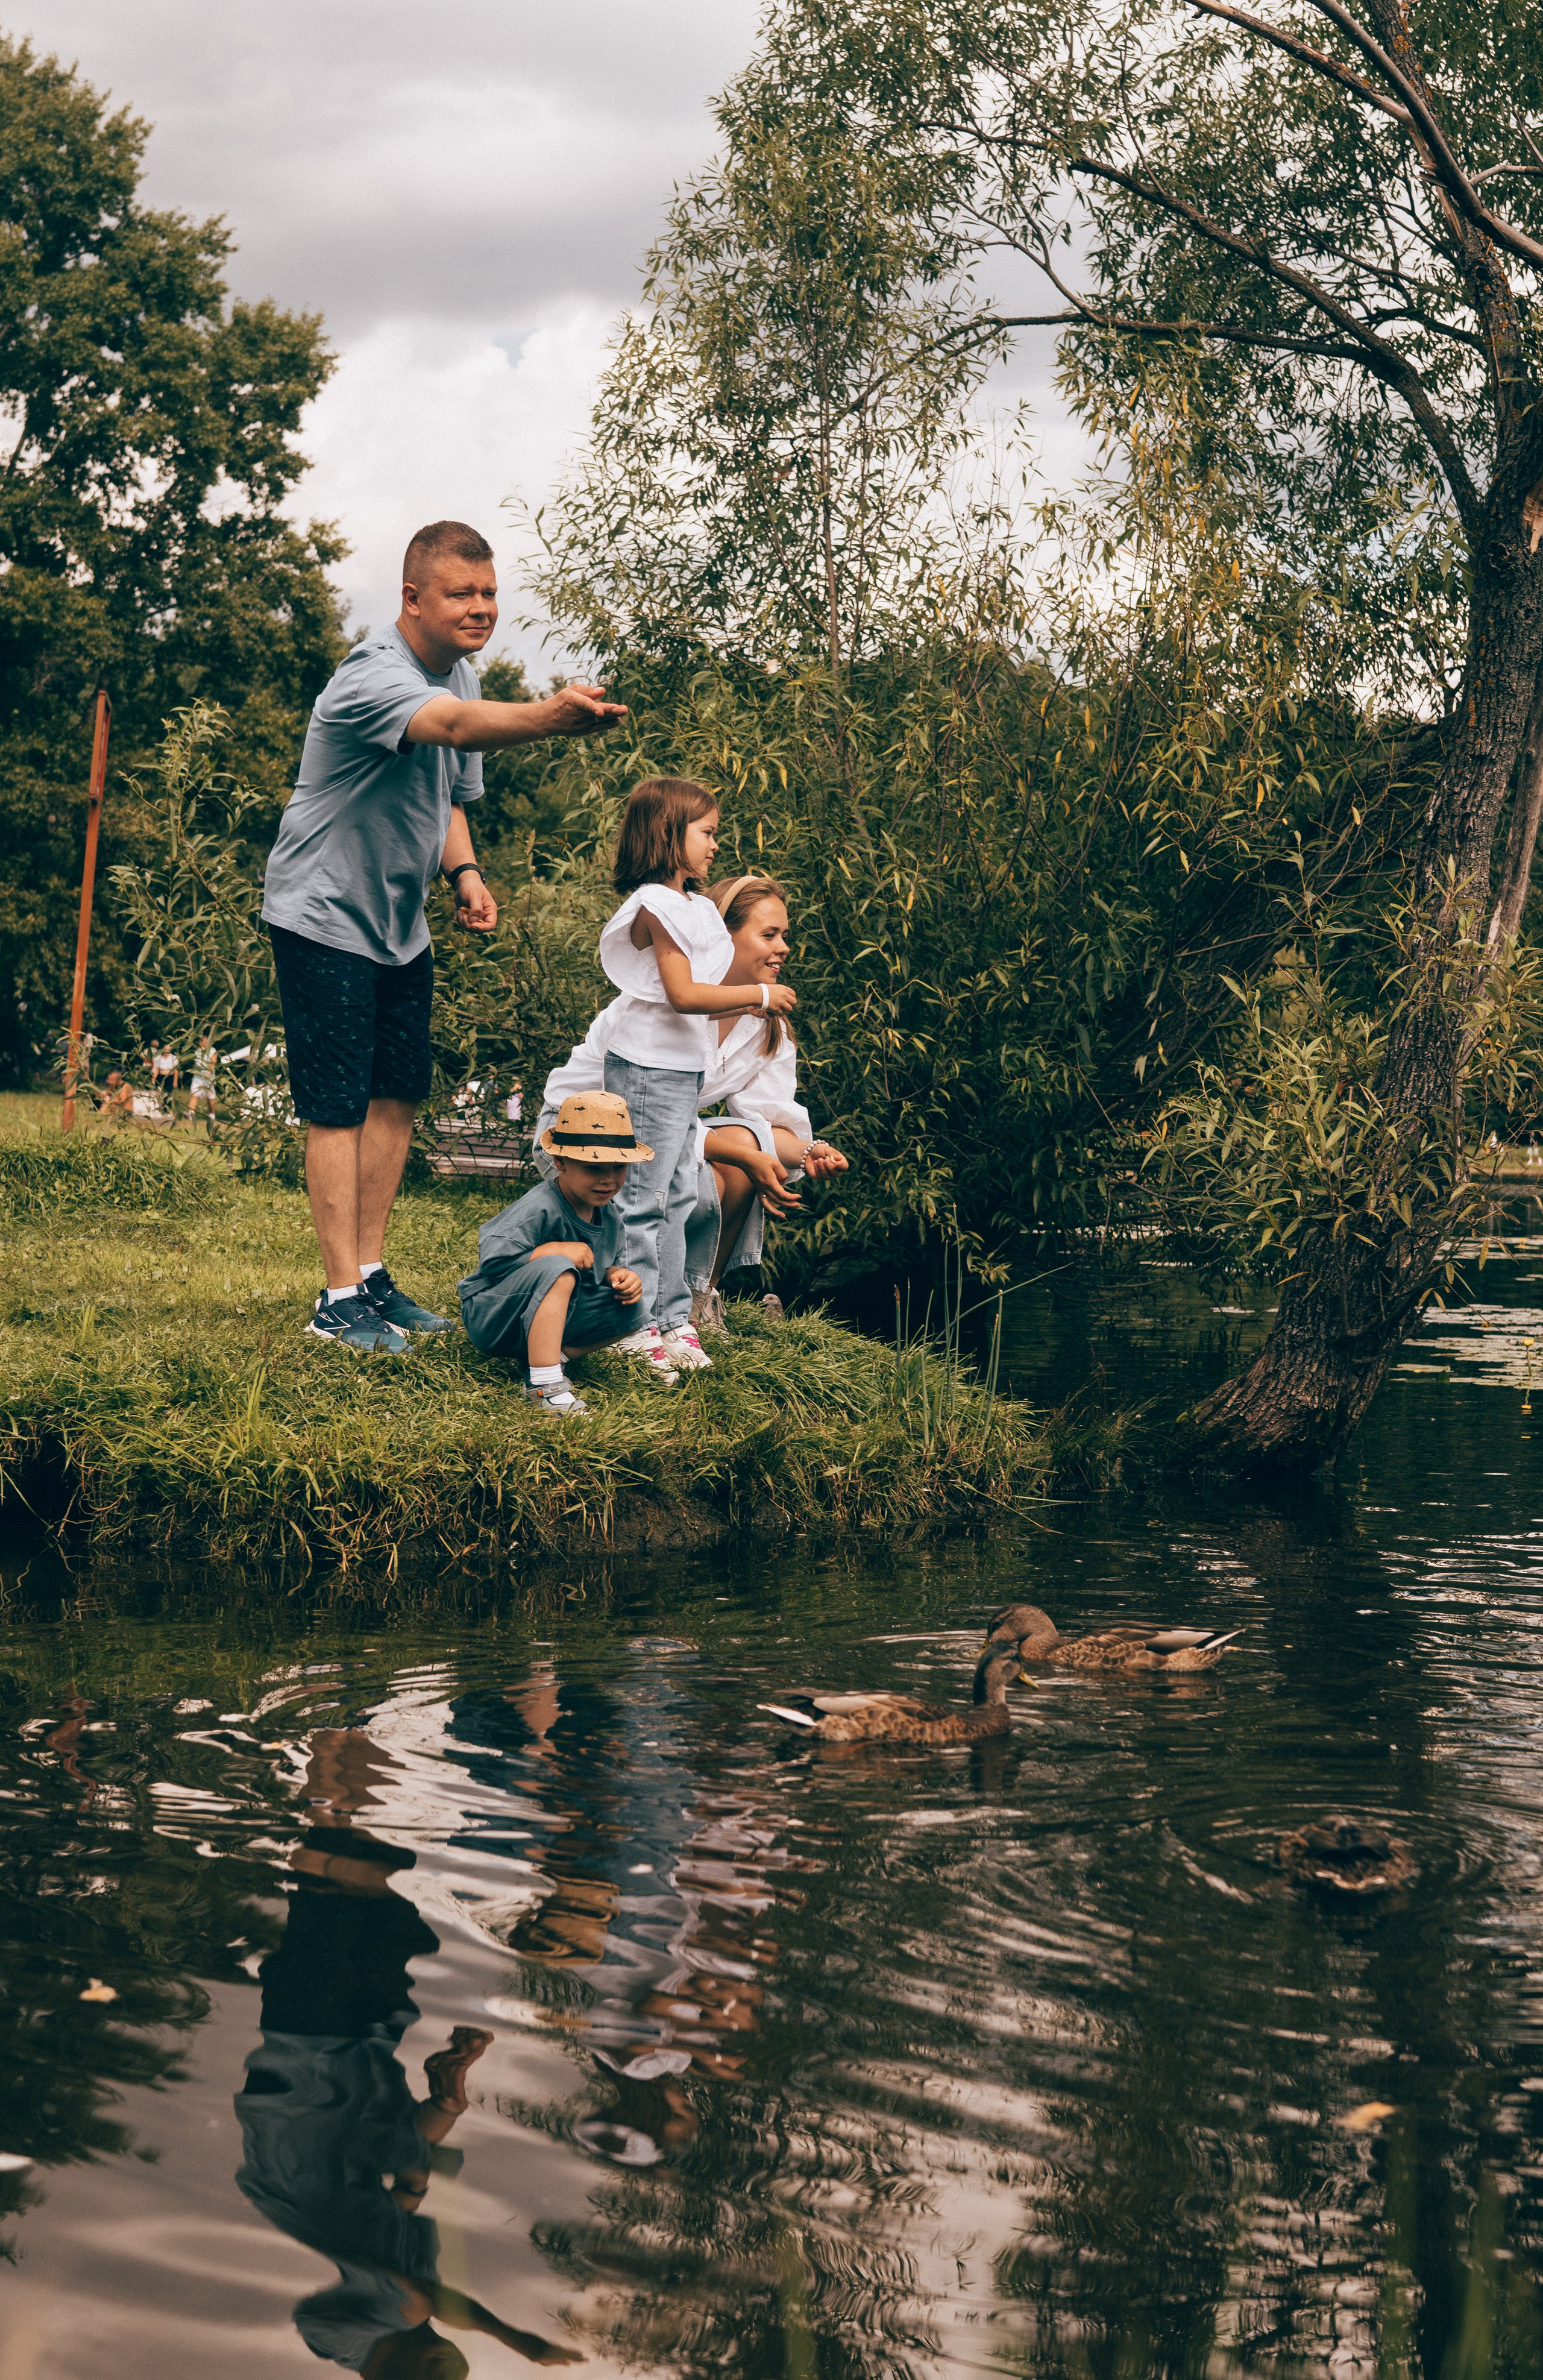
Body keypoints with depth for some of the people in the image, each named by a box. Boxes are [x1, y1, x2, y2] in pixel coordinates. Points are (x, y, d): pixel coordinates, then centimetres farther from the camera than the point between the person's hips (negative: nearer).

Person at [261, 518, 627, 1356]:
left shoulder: (461, 677, 4)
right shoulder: (373, 677, -25)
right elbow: (453, 725, -47)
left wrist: (463, 872, -2)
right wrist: (546, 716, -64)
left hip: (400, 924, 8)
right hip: (325, 917, -8)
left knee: (400, 1095, 10)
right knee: (340, 1105, -7)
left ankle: (371, 1273, 20)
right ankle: (339, 1298, -2)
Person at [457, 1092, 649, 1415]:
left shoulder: (607, 1211, 1)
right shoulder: (540, 1209, -25)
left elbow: (609, 1264, 13)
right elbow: (494, 1260, -31)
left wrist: (619, 1275, -11)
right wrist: (558, 1251, -25)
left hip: (554, 1314, 8)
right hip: (490, 1315, -8)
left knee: (631, 1306, -4)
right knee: (556, 1270, -36)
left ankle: (546, 1355, -7)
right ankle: (544, 1383, -38)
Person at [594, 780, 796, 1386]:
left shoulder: (695, 906, 15)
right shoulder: (654, 906, -14)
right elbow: (683, 995, -20)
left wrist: (753, 1005, 5)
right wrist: (759, 993, -13)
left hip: (683, 1070, 10)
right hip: (650, 1068, -10)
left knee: (676, 1197, 13)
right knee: (642, 1199, -5)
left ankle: (672, 1316, 20)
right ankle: (638, 1328, -2)